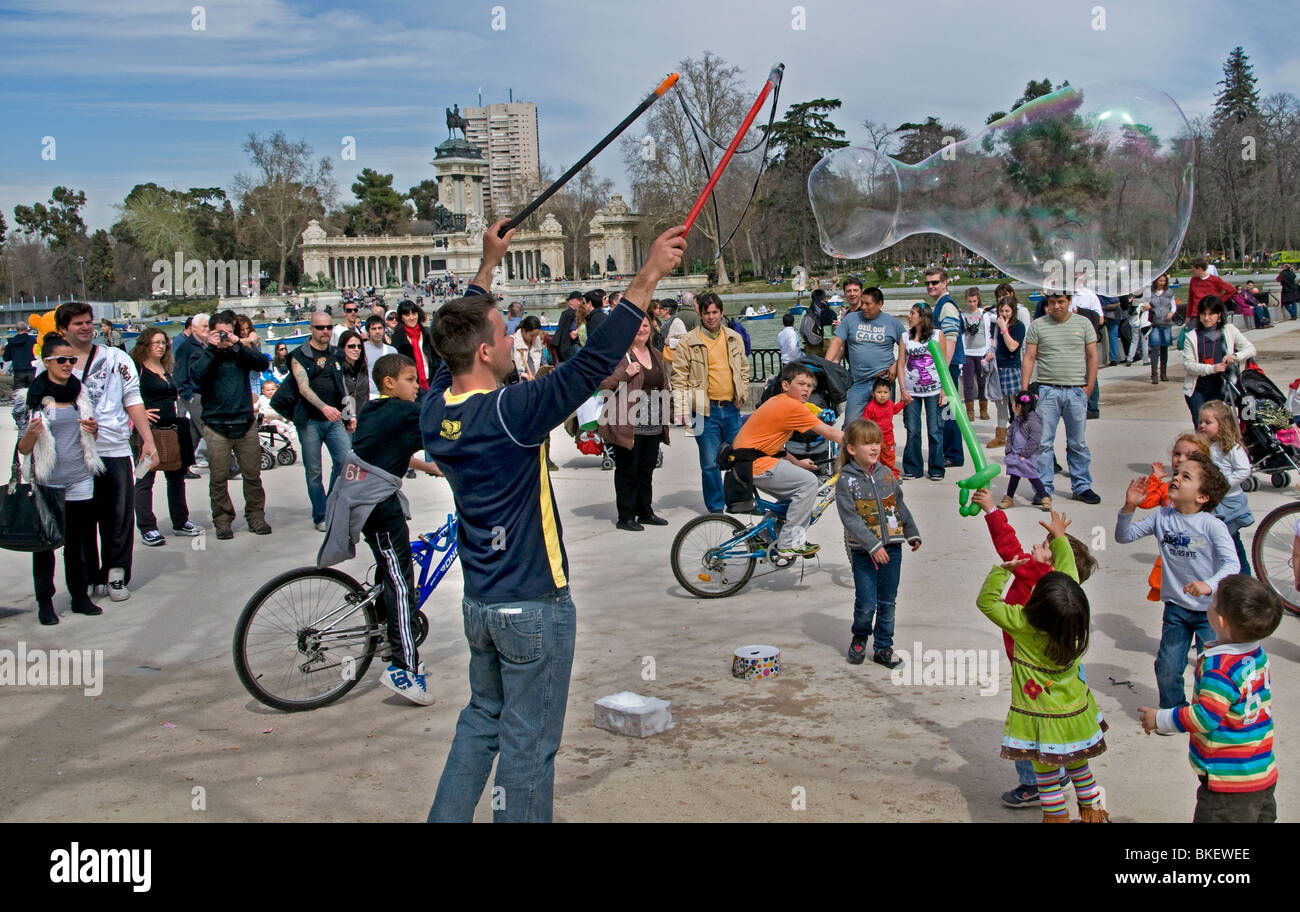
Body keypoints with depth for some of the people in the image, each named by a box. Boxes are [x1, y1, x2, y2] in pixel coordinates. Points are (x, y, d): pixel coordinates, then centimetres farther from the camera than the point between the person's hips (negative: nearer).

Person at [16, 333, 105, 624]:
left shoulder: (81, 393, 8)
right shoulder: (32, 397, -4)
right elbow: (23, 449, -3)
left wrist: (93, 430, -3)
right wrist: (32, 432, -23)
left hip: (80, 480, 3)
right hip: (46, 482, -3)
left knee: (78, 541, 7)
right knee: (44, 543, 2)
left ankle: (80, 595, 17)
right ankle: (45, 602, 9)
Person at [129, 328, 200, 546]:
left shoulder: (167, 369, 16)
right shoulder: (137, 368, -8)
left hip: (171, 428, 8)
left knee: (177, 475, 13)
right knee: (145, 479, -3)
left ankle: (180, 522, 24)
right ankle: (147, 528, 1)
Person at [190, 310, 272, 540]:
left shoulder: (241, 353, 12)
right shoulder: (202, 355, 8)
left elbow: (263, 363, -6)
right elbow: (196, 374, -13)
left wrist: (238, 346, -11)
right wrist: (212, 348, -10)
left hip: (245, 423, 1)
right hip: (216, 425, -1)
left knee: (252, 474, 4)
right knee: (218, 478, 0)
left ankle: (256, 516, 15)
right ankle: (223, 520, 10)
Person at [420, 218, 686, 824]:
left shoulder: (435, 409, -3)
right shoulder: (508, 411, -25)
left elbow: (458, 337, 15)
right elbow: (593, 363, -29)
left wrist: (487, 265, 24)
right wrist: (648, 277, -24)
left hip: (479, 602, 8)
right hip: (534, 605, -8)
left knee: (482, 717, 23)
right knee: (528, 743, 5)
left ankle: (447, 817, 29)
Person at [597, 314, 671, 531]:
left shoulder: (655, 355, 16)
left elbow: (663, 385, 28)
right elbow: (602, 384, -13)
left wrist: (672, 400, 14)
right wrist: (626, 374, -22)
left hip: (653, 426, 7)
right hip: (628, 425, -7)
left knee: (646, 470, 15)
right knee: (627, 471, 0)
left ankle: (645, 512, 26)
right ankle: (626, 516, 8)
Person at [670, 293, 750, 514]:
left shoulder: (735, 339, 10)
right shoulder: (688, 342, -3)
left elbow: (744, 368, 21)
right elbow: (679, 377, -3)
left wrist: (742, 395, 10)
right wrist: (681, 410, -9)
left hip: (731, 408, 4)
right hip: (705, 410, -4)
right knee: (710, 462, 1)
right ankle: (716, 507, 13)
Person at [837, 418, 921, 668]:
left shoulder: (885, 473, 6)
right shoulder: (846, 481, -10)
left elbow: (900, 506, 17)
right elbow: (850, 519, -15)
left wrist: (913, 534, 20)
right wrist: (873, 546, -21)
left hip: (891, 546, 4)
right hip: (863, 551, -4)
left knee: (887, 602, 8)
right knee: (866, 604, -4)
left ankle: (883, 647, 21)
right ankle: (859, 638, 23)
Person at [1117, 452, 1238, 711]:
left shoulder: (1212, 525, -17)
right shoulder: (1162, 517, -3)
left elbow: (1232, 563, -24)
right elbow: (1124, 536, 0)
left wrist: (1209, 585, -42)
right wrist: (1129, 507, -18)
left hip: (1210, 609, -3)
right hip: (1176, 606, 3)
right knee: (1167, 669, 6)